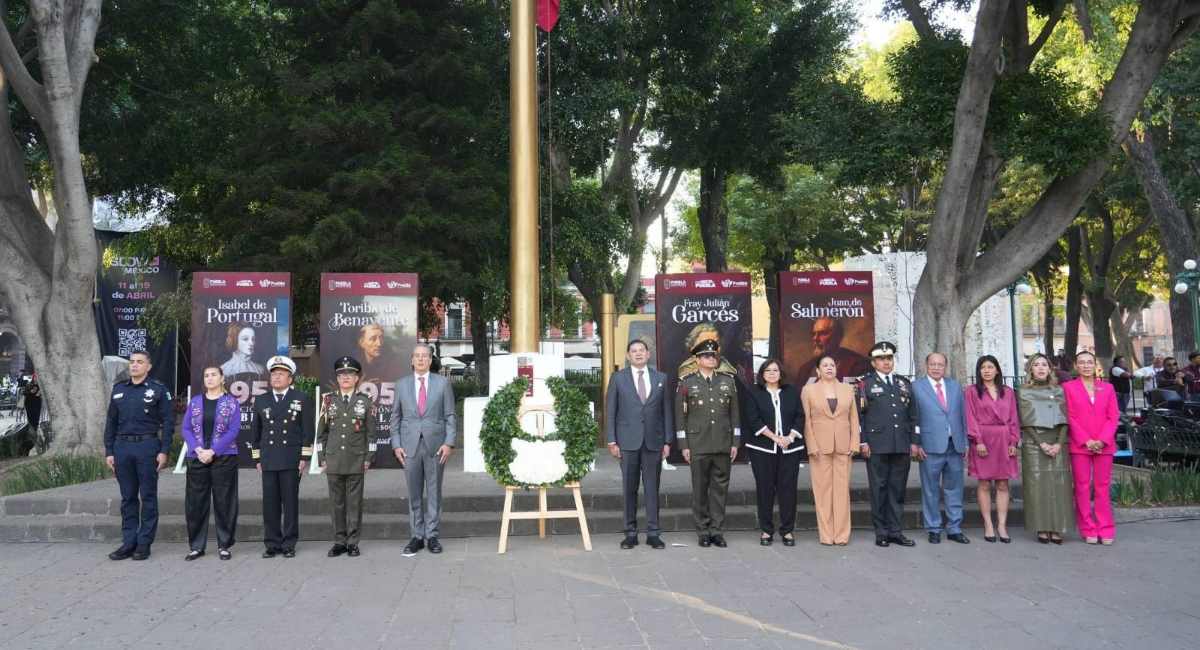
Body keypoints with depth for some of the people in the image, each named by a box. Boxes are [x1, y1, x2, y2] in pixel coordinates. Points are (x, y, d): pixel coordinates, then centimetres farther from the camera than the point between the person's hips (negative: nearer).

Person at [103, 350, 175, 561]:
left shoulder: (158, 390, -1)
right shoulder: (118, 390, 12)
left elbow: (168, 421, -4)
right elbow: (111, 422, 14)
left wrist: (164, 451, -10)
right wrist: (109, 451, 7)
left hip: (147, 447, -4)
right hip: (122, 448, 4)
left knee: (148, 497, 2)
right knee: (128, 497, 9)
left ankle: (144, 543, 7)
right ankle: (128, 542, 15)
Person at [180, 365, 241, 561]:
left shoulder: (231, 402, 0)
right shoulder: (195, 402, 9)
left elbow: (233, 431, -7)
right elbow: (185, 428, 5)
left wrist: (212, 451, -15)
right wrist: (198, 449, -11)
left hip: (224, 458, -3)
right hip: (197, 458, 3)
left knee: (224, 502, 1)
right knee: (195, 502, 5)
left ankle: (224, 545, 11)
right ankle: (196, 546, 15)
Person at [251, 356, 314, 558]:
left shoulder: (302, 398, 4)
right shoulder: (261, 400, 12)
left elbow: (308, 430, 0)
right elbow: (255, 432, 14)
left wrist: (305, 457, -5)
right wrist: (257, 459, 9)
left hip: (291, 460, -2)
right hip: (268, 460, 3)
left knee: (291, 503, 1)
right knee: (270, 504, 4)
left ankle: (289, 544, 8)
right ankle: (272, 543, 12)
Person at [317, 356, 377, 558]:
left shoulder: (365, 401, 3)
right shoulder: (328, 401, 7)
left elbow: (371, 432, 4)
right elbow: (322, 432, 10)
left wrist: (369, 457, -2)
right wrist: (323, 457, 5)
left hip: (356, 460, -2)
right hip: (333, 460, 2)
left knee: (355, 501, 2)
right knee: (336, 502, 5)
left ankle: (353, 542, 8)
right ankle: (339, 541, 13)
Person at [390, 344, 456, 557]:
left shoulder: (443, 382, 4)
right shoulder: (401, 384, 8)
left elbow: (450, 416, 2)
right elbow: (395, 417, 9)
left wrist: (449, 443, -7)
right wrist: (396, 444, -1)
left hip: (435, 445, -1)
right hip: (410, 445, 1)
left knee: (434, 493, 5)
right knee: (414, 494, 6)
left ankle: (432, 536, 12)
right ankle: (416, 537, 13)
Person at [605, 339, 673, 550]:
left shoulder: (661, 378, 9)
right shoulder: (617, 379, 5)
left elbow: (667, 411, 8)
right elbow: (610, 412, 3)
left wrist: (667, 441, 2)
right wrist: (611, 442, -4)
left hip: (654, 441, 1)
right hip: (628, 441, -1)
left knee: (652, 488, 3)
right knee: (630, 489, 4)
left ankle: (653, 533, 10)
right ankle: (630, 533, 12)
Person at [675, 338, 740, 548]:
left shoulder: (728, 380, 8)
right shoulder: (686, 382, 1)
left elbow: (734, 413, 9)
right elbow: (680, 415, 0)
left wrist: (735, 442, 4)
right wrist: (683, 445, -5)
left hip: (723, 444, 2)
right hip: (698, 444, -2)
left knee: (720, 487, 5)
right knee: (700, 489, 4)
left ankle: (716, 529, 14)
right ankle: (703, 531, 13)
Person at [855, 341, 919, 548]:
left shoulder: (904, 384, 15)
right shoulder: (865, 384, 1)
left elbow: (913, 415, 16)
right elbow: (858, 415, -2)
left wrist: (914, 441, 9)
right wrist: (862, 442, -9)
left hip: (902, 446, 4)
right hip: (876, 446, -4)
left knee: (898, 490, 7)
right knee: (879, 489, 1)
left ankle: (895, 531, 14)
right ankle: (881, 533, 9)